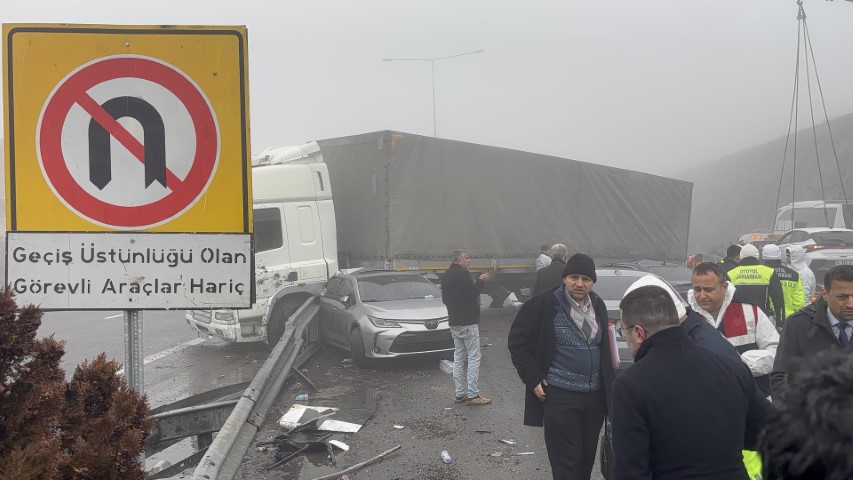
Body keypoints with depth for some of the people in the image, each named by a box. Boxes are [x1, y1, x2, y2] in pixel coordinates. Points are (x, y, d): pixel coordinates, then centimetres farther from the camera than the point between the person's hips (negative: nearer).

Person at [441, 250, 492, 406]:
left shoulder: (446, 275, 12)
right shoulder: (462, 273, -15)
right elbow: (472, 294, -18)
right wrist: (481, 281, -6)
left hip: (454, 322, 9)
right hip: (467, 322, -9)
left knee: (458, 357, 11)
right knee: (474, 357, -4)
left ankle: (460, 394, 13)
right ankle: (473, 395, -5)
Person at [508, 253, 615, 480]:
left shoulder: (598, 306, 7)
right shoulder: (544, 304, -13)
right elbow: (517, 341, -8)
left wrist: (609, 384, 12)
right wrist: (533, 378, -13)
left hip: (594, 395, 6)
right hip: (559, 396, -6)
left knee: (587, 458, 15)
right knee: (566, 462, -3)